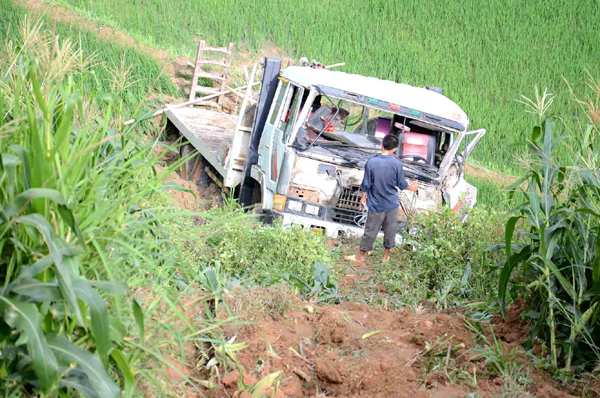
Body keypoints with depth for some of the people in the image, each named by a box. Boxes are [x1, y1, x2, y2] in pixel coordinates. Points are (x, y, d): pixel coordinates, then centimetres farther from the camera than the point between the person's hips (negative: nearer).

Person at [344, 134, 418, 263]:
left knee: (370, 231, 12)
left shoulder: (371, 162, -18)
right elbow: (402, 184, -2)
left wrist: (363, 197, 8)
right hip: (392, 204, 1)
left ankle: (361, 256, 27)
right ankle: (386, 255, 32)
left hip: (376, 205, -1)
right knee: (390, 230, 18)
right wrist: (411, 187, 19)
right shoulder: (397, 163, -14)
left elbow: (366, 184, -10)